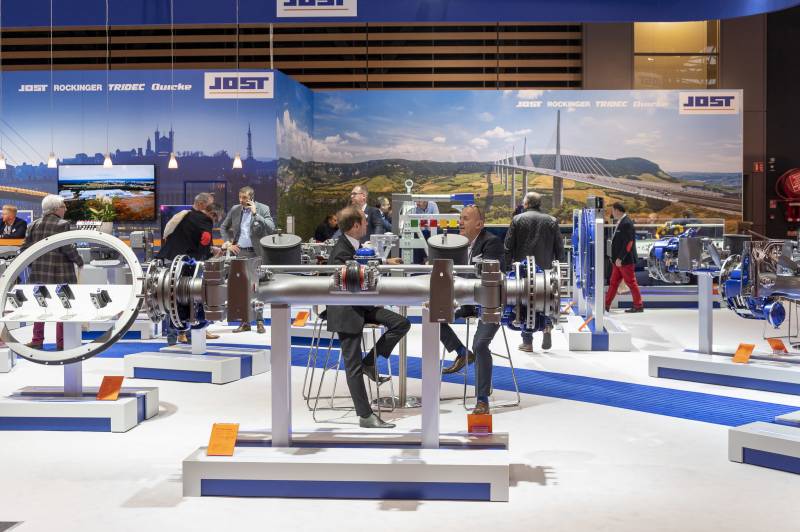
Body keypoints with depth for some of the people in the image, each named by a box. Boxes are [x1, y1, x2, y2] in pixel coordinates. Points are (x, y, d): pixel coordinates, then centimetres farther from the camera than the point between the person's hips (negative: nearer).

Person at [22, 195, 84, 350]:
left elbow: (25, 248, 5)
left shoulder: (34, 225, 7)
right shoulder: (63, 224, -10)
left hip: (39, 271, 5)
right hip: (60, 272, -5)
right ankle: (61, 342, 6)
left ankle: (37, 340, 15)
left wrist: (32, 264, 20)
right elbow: (68, 247, -17)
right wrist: (79, 261, -2)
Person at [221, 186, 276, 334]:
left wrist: (255, 213, -20)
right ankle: (244, 322, 11)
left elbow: (271, 229, -15)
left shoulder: (263, 209, -3)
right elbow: (223, 227, 19)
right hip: (240, 252, 3)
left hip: (257, 253, -3)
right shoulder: (235, 209, 7)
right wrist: (228, 243, 5)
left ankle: (259, 322, 5)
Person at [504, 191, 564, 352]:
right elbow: (559, 248, 5)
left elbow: (508, 247, -4)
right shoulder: (551, 221, 3)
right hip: (545, 269, 2)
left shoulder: (517, 219, -3)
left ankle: (527, 342, 7)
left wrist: (508, 266, 3)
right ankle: (547, 326, -6)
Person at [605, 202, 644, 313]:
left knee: (631, 282, -2)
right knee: (613, 282, 13)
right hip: (618, 260, 10)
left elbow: (629, 243, -22)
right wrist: (615, 258, 17)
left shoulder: (627, 223, -18)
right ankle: (606, 305, 18)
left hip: (625, 260, -10)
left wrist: (620, 258, -22)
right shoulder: (620, 222, 13)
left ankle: (638, 306, 6)